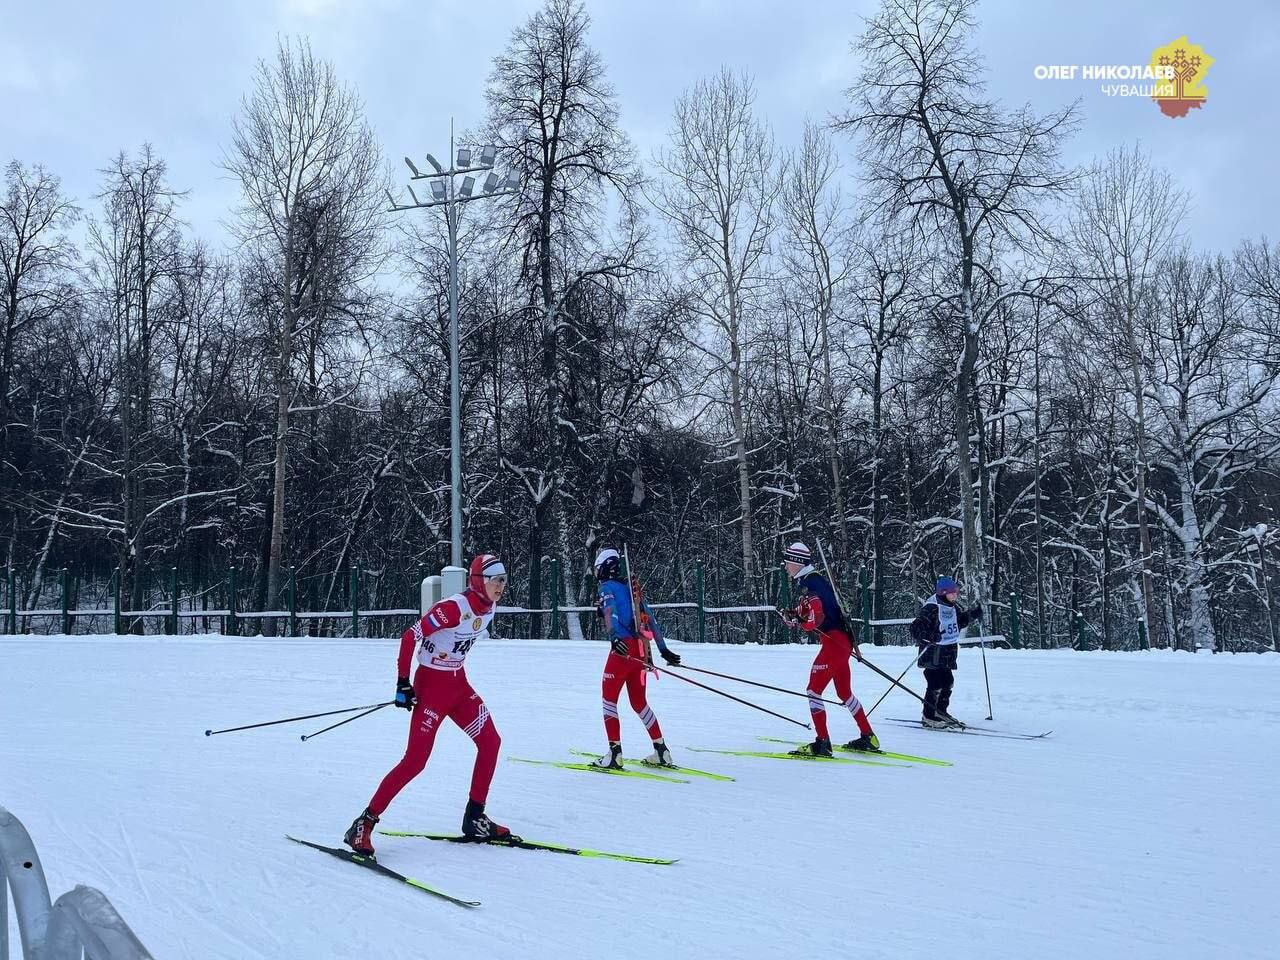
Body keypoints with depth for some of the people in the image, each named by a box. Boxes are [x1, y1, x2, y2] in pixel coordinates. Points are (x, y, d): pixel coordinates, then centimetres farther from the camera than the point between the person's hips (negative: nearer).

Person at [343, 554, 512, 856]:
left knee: (490, 741, 6)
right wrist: (403, 683, -19)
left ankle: (474, 818, 17)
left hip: (458, 683, 8)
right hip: (431, 684, -8)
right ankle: (364, 825, 0)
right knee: (416, 760, -11)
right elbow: (410, 636, -21)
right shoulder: (454, 607, -23)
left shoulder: (487, 610, 2)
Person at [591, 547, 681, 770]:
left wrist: (614, 637, -35)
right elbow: (651, 619, 23)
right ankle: (662, 752, 16)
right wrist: (663, 649, 27)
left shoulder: (608, 587, 1)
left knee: (609, 699, 1)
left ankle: (615, 753, -6)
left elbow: (610, 613, -19)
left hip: (624, 647, -7)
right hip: (642, 650, 7)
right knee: (639, 702, 17)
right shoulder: (632, 589, 22)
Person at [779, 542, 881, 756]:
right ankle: (868, 738, 25)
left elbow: (814, 619, -24)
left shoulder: (809, 582, -14)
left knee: (814, 690, -7)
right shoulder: (815, 579, 16)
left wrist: (795, 620, -11)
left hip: (834, 642, -10)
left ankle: (822, 743, -6)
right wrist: (794, 615, 5)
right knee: (844, 692, 18)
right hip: (843, 641, 10)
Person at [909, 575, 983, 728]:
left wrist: (974, 614, 16)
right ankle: (928, 716, 2)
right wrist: (928, 636, -39)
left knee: (948, 682, 15)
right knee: (935, 684, -8)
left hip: (948, 653, 9)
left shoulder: (952, 608, 12)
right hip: (933, 653, -9)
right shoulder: (931, 608, -17)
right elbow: (916, 627, -22)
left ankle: (941, 711, 30)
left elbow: (960, 620, 31)